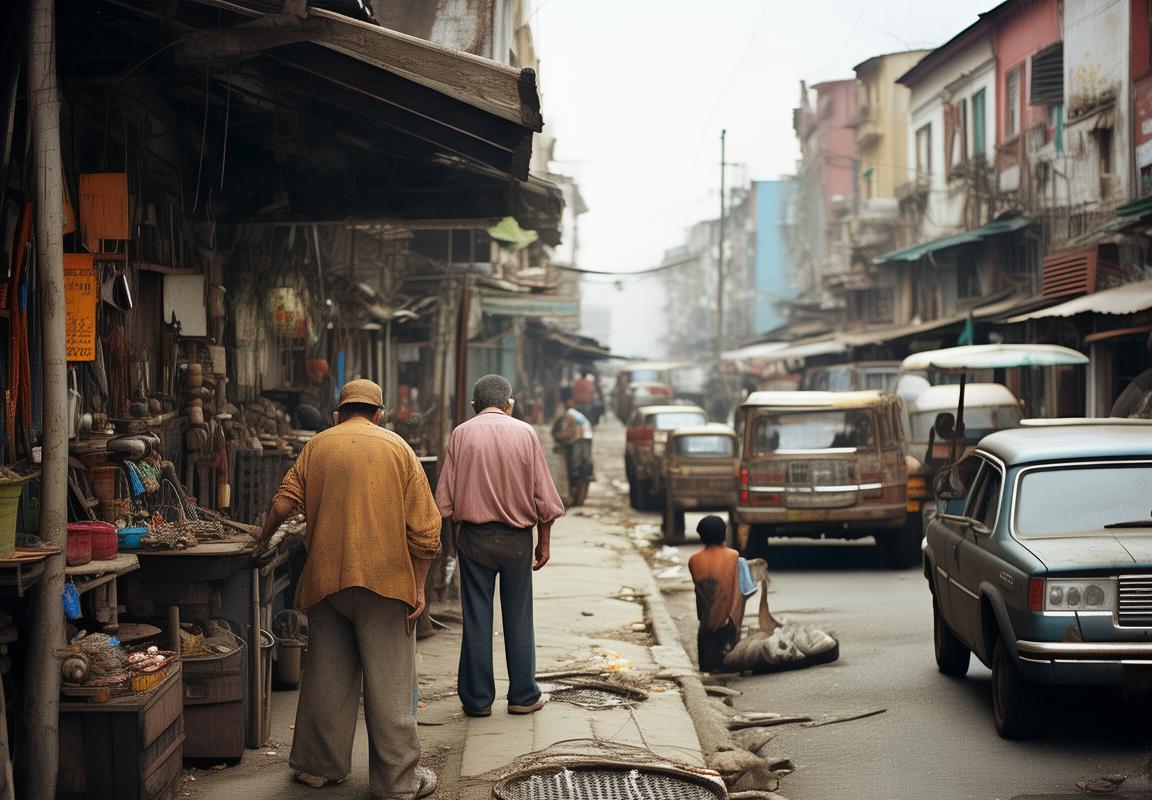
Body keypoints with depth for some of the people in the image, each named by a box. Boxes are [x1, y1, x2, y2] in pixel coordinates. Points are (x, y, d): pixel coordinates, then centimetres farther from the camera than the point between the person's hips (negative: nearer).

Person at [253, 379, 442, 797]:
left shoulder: (316, 446, 8)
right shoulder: (396, 448, 2)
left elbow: (283, 503, 1)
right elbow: (424, 527, -3)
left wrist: (263, 537, 21)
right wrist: (418, 588, 2)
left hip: (325, 579, 3)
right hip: (384, 576, -3)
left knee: (327, 676, 13)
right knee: (389, 680, 1)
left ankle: (319, 764, 21)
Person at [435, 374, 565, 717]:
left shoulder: (461, 434, -1)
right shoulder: (525, 433, -2)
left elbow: (445, 499, -2)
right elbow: (543, 496, -1)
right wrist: (544, 541, 8)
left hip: (474, 537, 0)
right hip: (517, 539, 0)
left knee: (476, 620, 5)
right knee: (519, 619, 8)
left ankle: (477, 699, 9)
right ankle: (523, 696, 14)